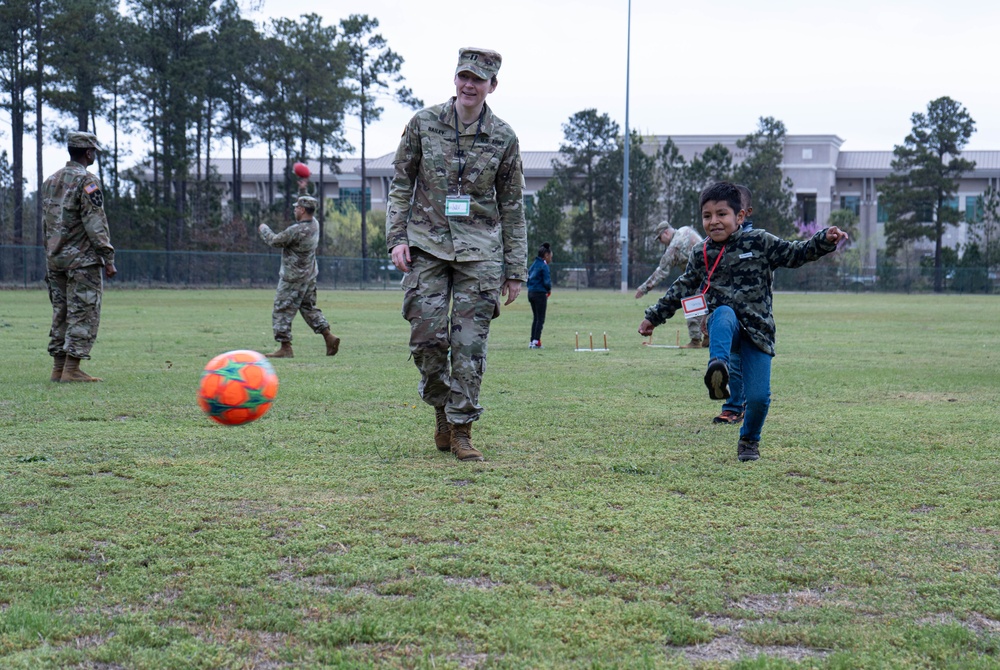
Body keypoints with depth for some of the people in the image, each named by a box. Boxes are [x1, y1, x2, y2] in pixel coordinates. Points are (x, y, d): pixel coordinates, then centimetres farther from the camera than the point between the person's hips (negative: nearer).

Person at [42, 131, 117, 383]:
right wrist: (108, 258, -14)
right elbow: (95, 223, -16)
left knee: (61, 314, 12)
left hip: (55, 259, 8)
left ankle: (58, 368, 12)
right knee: (83, 314, -5)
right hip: (83, 259, -8)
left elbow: (45, 222, 17)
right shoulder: (87, 181, -10)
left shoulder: (50, 181, 14)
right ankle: (71, 369, -8)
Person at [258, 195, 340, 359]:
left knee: (282, 311, 0)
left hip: (292, 279, -9)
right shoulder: (314, 224, 1)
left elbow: (275, 241, -13)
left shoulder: (296, 230, -24)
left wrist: (264, 229, 6)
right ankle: (329, 337, 9)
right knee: (309, 308, 19)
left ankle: (285, 348, 1)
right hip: (309, 276, 9)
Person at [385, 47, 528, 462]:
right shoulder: (424, 124, 2)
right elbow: (401, 183, 9)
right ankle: (441, 410, 19)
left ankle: (461, 429, 6)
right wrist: (396, 237, -3)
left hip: (479, 250, 0)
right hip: (427, 244, 0)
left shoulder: (503, 138, 2)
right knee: (427, 336, -6)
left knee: (470, 343, -4)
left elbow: (512, 206, 7)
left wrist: (515, 270, 6)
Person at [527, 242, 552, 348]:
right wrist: (549, 290, 3)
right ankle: (536, 341, -7)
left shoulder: (533, 265, 12)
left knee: (535, 318, 14)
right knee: (540, 319, -2)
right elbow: (547, 282, -18)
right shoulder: (544, 266, -13)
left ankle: (532, 341, 14)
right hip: (540, 293, -8)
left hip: (531, 292, 8)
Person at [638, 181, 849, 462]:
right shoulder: (701, 256, 8)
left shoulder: (759, 242, 1)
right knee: (724, 313, -38)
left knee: (759, 396, -8)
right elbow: (681, 290, 20)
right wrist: (654, 317, 25)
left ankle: (749, 440, 22)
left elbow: (796, 254, 3)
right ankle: (718, 367, -61)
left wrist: (825, 240, -13)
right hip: (725, 324, 1)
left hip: (758, 328, -1)